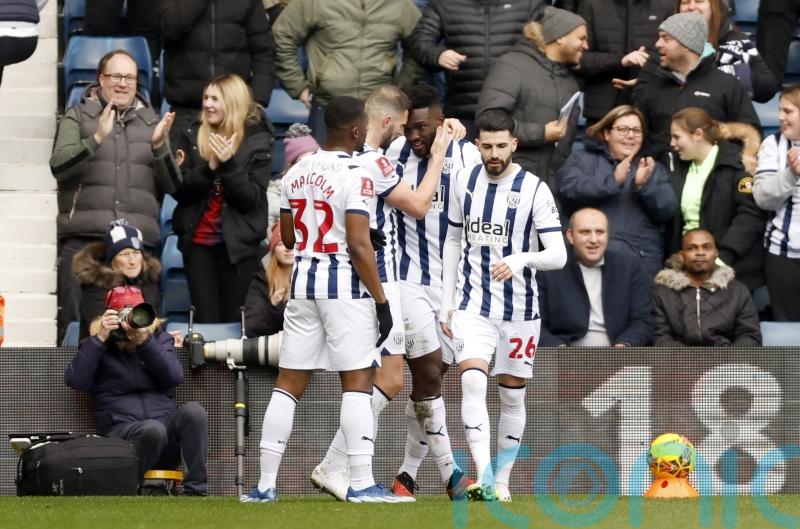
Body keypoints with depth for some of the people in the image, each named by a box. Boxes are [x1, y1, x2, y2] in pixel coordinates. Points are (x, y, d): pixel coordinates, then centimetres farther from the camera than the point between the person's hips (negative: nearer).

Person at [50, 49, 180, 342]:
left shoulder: (152, 122, 18)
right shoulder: (78, 116, 11)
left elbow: (172, 185, 12)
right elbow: (59, 166, -6)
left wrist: (159, 145, -5)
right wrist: (97, 138, -19)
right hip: (83, 238, -2)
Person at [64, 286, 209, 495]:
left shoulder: (158, 337, 19)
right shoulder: (99, 345, 13)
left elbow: (174, 376, -1)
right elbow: (75, 380, -5)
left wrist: (143, 340, -11)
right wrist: (100, 337, -8)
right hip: (122, 430, -3)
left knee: (193, 411, -29)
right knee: (153, 430, -37)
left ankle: (195, 491, -29)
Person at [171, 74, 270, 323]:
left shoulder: (256, 141, -2)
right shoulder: (192, 137, 6)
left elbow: (252, 197, -8)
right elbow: (178, 190, 0)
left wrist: (228, 164, -21)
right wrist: (209, 167, -15)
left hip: (238, 243, -2)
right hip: (198, 239, 2)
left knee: (234, 319, -1)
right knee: (205, 320, 0)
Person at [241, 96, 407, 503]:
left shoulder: (296, 174, 9)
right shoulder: (355, 177, -13)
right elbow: (358, 245, -17)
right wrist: (381, 302, -12)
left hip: (303, 282, 6)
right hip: (344, 285, -6)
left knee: (289, 383, 8)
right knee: (357, 381, -2)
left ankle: (265, 485, 6)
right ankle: (361, 483, -7)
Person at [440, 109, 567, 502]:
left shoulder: (534, 189, -9)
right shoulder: (464, 181, 3)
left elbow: (558, 255, -13)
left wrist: (520, 260, -33)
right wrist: (446, 301, 11)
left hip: (519, 308, -1)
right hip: (473, 304, 1)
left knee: (512, 396, 7)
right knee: (472, 381, -20)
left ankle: (502, 480, 23)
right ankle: (484, 476, -30)